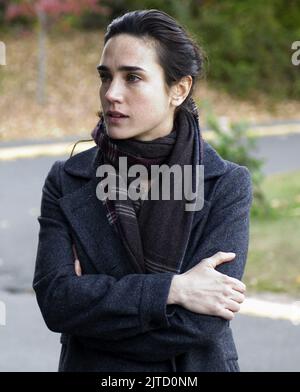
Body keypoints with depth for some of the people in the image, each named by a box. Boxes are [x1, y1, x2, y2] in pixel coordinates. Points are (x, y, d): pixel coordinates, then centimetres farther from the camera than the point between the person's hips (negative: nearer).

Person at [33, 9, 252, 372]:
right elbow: (54, 298, -17)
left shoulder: (227, 185, -11)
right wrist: (171, 289, -24)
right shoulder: (66, 182, -6)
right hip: (88, 368, 1)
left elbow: (204, 322, -20)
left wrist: (94, 293, -15)